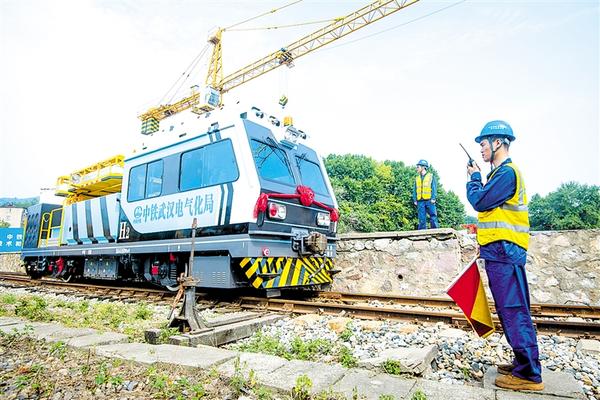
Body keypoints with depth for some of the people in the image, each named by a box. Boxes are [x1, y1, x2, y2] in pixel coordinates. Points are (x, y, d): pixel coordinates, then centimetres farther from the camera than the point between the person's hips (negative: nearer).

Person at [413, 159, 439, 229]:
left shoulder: (431, 176, 6)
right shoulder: (417, 178, 17)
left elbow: (434, 188, 1)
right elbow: (414, 189, 16)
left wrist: (433, 198, -10)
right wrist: (414, 200, 5)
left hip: (429, 200, -3)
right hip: (420, 201, 3)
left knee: (433, 217, -5)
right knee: (422, 219, 1)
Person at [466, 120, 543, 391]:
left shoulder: (506, 172, -13)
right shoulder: (502, 172, 19)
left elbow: (479, 201, -17)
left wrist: (474, 178, -2)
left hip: (504, 252, -11)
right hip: (500, 252, 11)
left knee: (514, 312, -5)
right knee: (513, 312, 15)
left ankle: (529, 376, 4)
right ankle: (524, 365, 26)